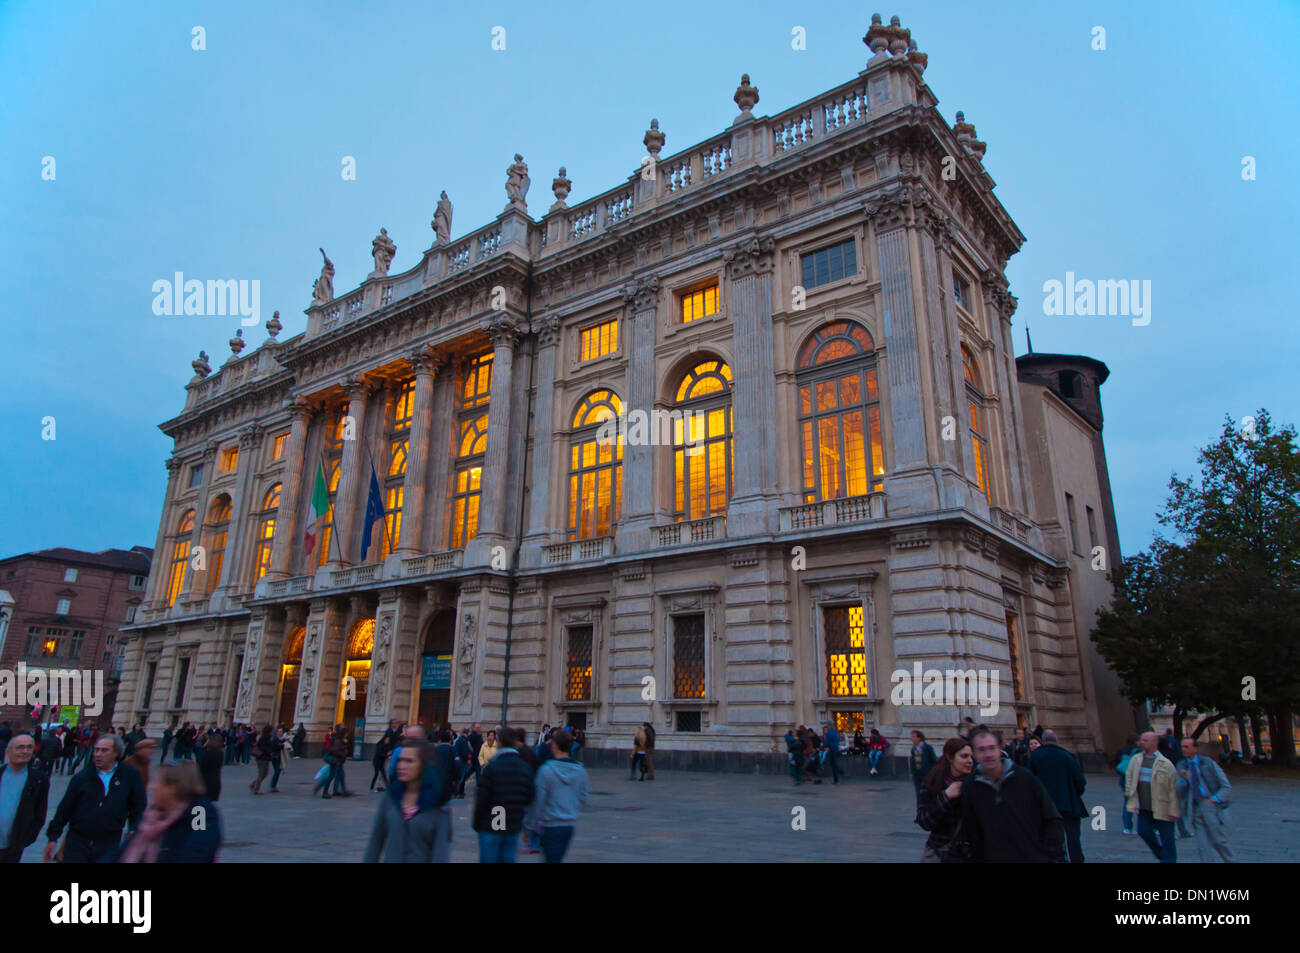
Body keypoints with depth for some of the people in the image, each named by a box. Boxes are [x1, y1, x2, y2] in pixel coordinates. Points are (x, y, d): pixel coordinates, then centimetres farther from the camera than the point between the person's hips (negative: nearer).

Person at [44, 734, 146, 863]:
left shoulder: (130, 776, -1)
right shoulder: (81, 778, 1)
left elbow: (138, 808, 4)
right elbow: (65, 808, 6)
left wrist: (134, 833, -2)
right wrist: (53, 837, 5)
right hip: (77, 843, 1)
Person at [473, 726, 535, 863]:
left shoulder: (491, 767, -14)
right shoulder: (526, 768, 1)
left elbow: (481, 799, -12)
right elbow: (529, 800, 5)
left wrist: (476, 823, 0)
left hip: (491, 827, -4)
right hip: (514, 828, 4)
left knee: (487, 860, 7)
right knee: (508, 859, 13)